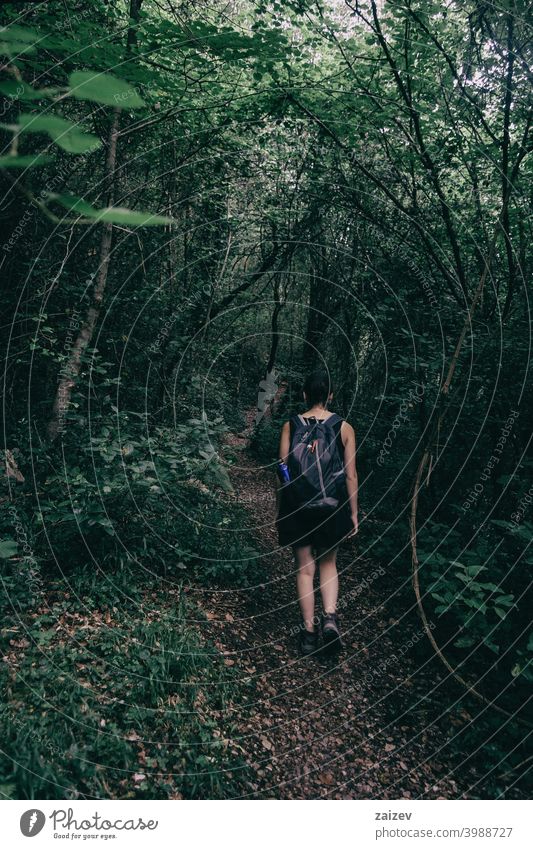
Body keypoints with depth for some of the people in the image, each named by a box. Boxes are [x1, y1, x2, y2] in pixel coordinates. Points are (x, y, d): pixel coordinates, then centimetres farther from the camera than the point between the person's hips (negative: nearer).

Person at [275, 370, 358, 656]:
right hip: (332, 508, 0)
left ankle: (308, 631, 16)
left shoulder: (290, 426, -3)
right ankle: (330, 616, 0)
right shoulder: (344, 428, -4)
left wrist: (278, 511, 8)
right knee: (328, 563, 20)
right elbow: (351, 476, -3)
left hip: (297, 508, 0)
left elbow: (282, 472, -2)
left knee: (304, 568, 12)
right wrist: (353, 513, 7)